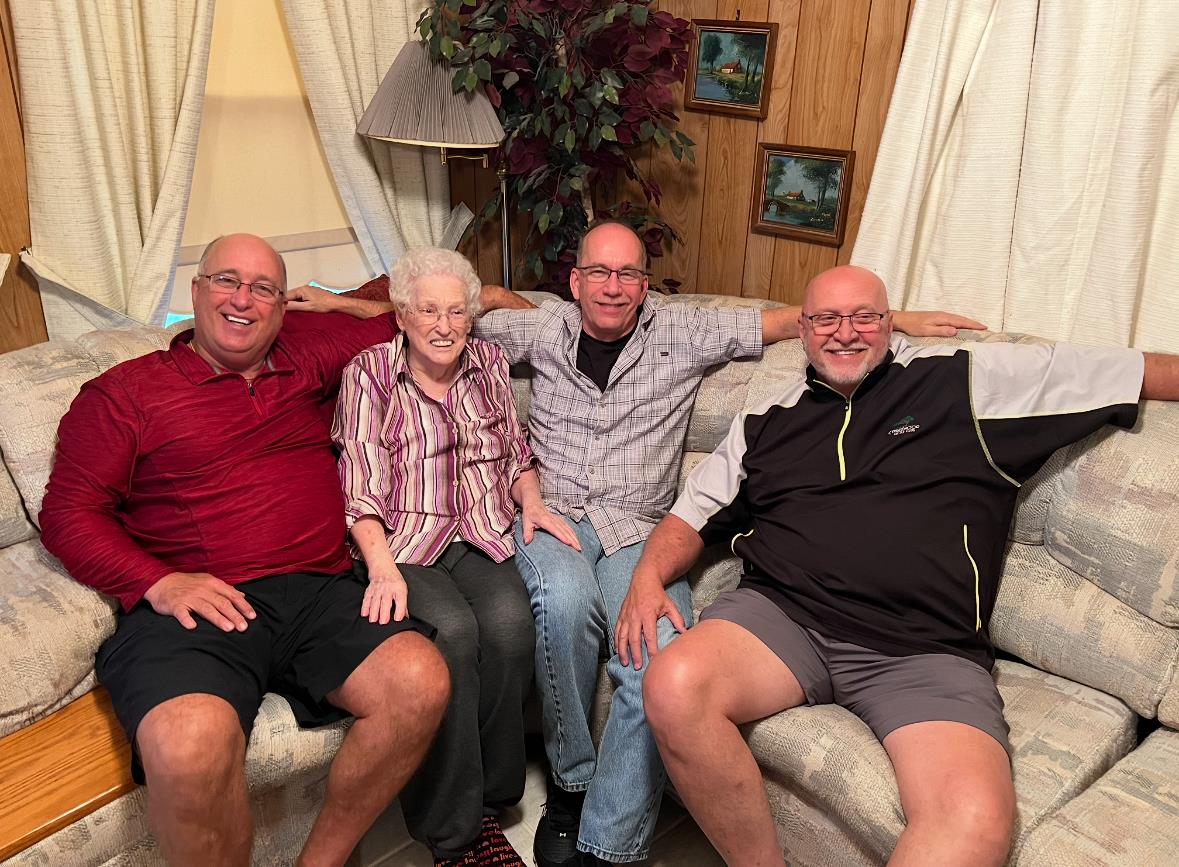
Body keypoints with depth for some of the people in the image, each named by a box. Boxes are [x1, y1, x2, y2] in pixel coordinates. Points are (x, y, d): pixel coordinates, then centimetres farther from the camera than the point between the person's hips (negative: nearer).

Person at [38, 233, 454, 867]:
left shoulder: (305, 358, 22)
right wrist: (159, 582, -9)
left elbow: (391, 315, 36)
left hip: (320, 590, 3)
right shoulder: (125, 391, 12)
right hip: (195, 605, -3)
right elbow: (68, 511, 5)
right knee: (192, 744, -35)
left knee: (421, 682, -24)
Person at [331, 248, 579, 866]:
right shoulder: (369, 375, 2)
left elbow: (516, 453, 23)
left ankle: (488, 799, -9)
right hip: (402, 544, -3)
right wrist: (381, 564, -20)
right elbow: (360, 488, -6)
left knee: (509, 621, -29)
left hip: (481, 538, 3)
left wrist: (532, 502, 3)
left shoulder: (490, 364, 15)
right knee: (453, 630, -31)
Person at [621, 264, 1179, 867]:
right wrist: (649, 575, 2)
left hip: (926, 652, -2)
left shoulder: (963, 383, 13)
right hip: (780, 613, 3)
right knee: (672, 687, -29)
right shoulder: (765, 424, 21)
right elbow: (692, 516, 21)